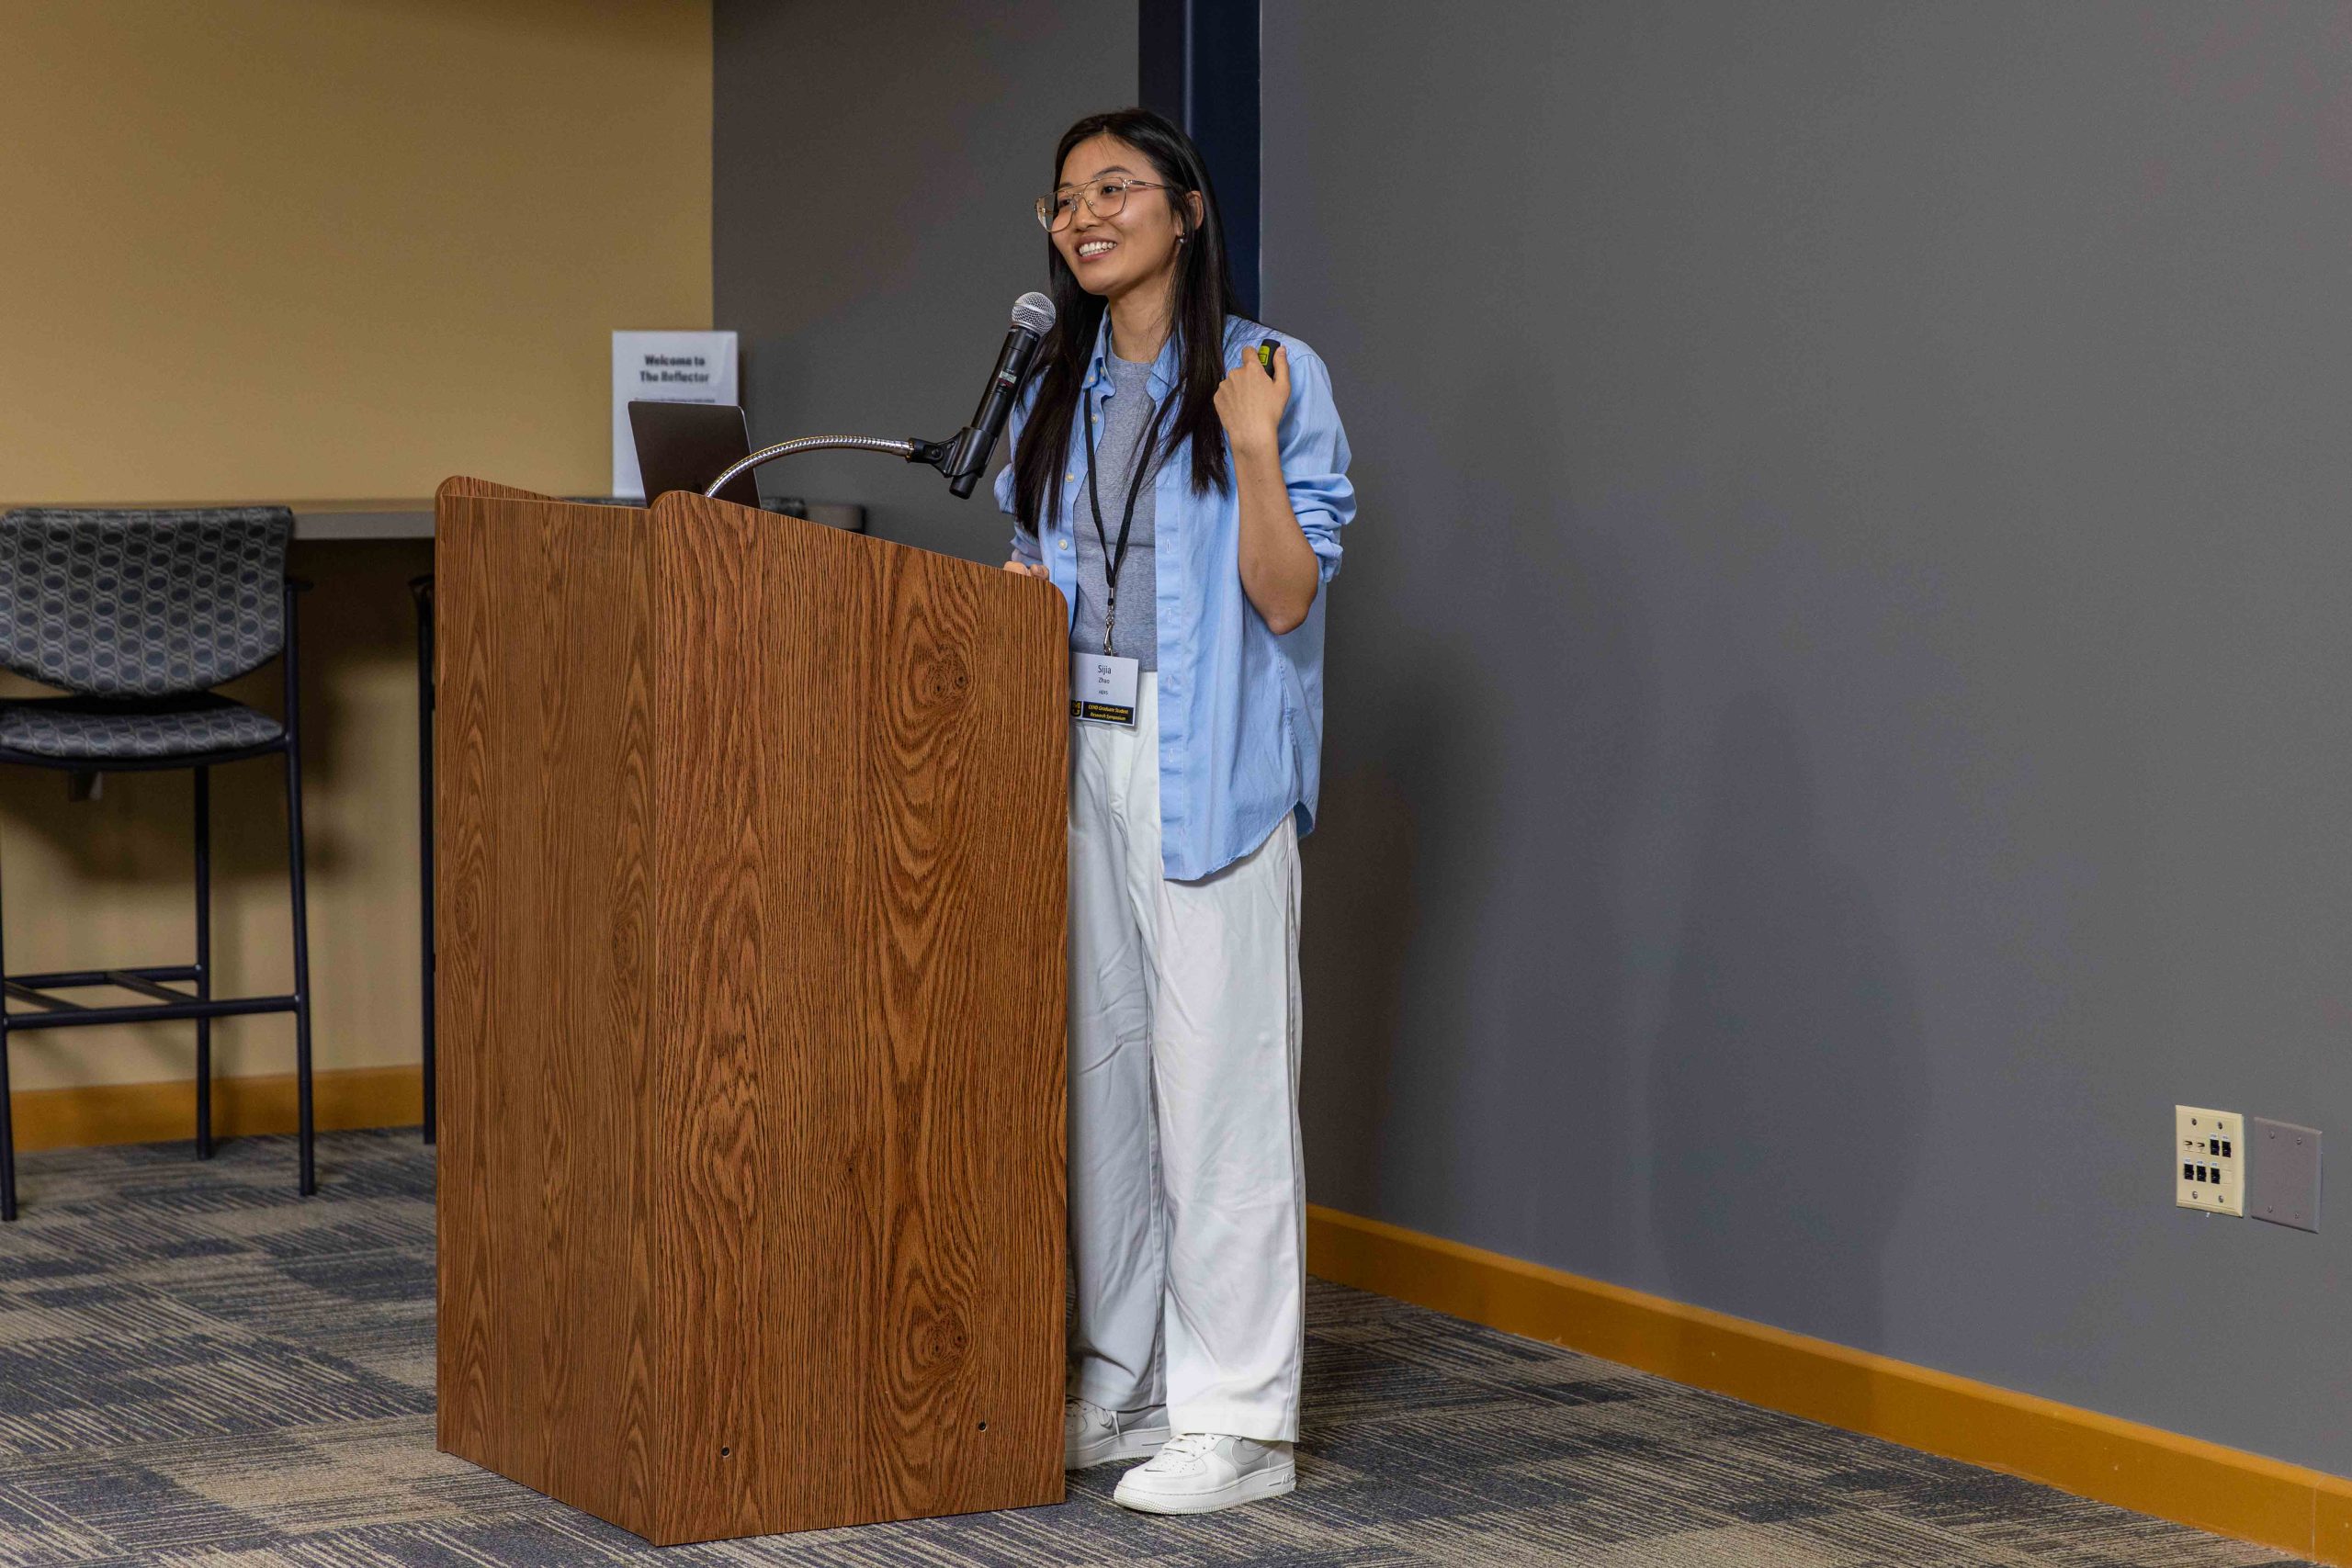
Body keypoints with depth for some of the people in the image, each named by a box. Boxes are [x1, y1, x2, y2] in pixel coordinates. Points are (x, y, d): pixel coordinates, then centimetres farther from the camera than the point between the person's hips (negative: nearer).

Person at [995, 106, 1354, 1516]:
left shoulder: (1272, 374, -4)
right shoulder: (1056, 394, 15)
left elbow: (1288, 598, -9)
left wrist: (1254, 448, -20)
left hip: (1210, 768, -6)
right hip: (1080, 757, 6)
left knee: (1217, 1080, -6)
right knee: (1104, 1072, 9)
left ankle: (1239, 1420, -2)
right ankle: (1127, 1386, 19)